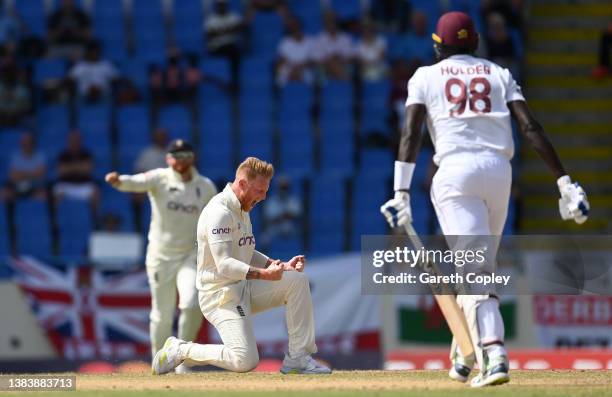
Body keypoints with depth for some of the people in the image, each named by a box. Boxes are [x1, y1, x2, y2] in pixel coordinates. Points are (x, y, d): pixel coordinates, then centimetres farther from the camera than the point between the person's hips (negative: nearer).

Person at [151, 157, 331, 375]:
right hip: (221, 295, -9)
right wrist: (264, 274, -37)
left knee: (297, 279, -6)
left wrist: (281, 266, 8)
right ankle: (181, 350, 1)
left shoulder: (242, 210, 14)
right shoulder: (219, 212, -18)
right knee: (245, 361, -21)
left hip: (245, 290, 10)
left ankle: (298, 357, -4)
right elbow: (224, 265, -27)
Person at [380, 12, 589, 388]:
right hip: (499, 170, 3)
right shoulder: (499, 74, 17)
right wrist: (565, 182, -1)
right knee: (478, 264, 21)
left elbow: (411, 133, -3)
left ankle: (494, 355, -31)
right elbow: (531, 127, 4)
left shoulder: (426, 77, 12)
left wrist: (402, 192, -8)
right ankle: (464, 356, 28)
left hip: (455, 171, -3)